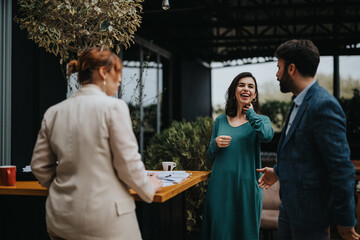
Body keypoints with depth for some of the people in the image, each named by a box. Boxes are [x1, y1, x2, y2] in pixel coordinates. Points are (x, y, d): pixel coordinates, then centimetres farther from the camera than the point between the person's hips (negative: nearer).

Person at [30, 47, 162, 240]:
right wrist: (148, 188, 6)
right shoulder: (113, 107, -11)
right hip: (103, 220, -6)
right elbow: (128, 162, -11)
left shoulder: (53, 112, 5)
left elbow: (39, 166, 9)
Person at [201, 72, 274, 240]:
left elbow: (267, 136, -24)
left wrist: (250, 113, -8)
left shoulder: (261, 120, 2)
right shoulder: (220, 121, 8)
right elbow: (210, 156, 14)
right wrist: (215, 144, -8)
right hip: (220, 186, 2)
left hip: (246, 186, -2)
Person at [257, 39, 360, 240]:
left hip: (310, 211, -9)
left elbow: (342, 168, -23)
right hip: (290, 208, 9)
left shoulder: (324, 105, -21)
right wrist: (279, 171, 20)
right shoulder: (301, 103, 10)